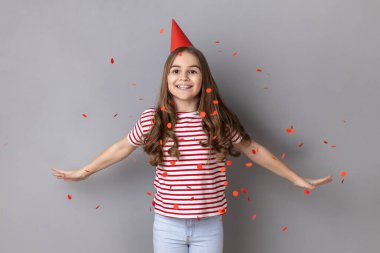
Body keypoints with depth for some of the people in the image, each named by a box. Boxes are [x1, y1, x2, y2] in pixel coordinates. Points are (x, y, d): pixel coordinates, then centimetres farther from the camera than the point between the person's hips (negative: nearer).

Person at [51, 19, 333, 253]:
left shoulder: (221, 119, -7)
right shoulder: (152, 119, -7)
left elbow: (253, 149, 4)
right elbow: (122, 148, 8)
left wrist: (298, 179, 10)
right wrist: (84, 172, 17)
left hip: (209, 226, 0)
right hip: (168, 225, 0)